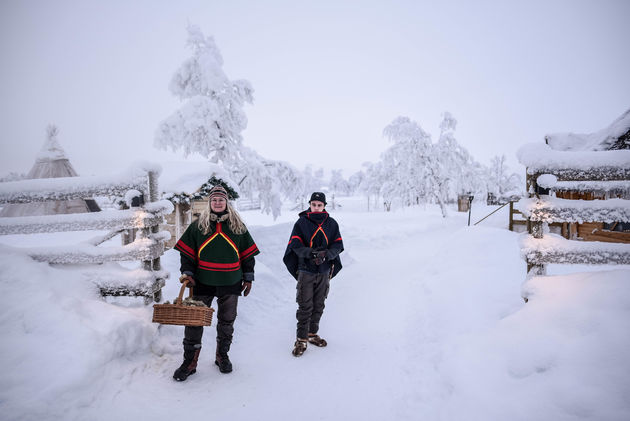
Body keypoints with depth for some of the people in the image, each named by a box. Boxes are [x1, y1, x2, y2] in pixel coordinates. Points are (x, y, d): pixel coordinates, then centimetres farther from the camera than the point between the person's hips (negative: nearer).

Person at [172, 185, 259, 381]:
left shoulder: (238, 226, 4)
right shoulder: (198, 225, 2)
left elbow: (248, 253, 8)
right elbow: (187, 251, 4)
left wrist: (248, 278, 5)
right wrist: (187, 272, -8)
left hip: (230, 284, 1)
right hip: (203, 283, -1)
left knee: (227, 321, 12)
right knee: (194, 321, 1)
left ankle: (222, 356, 31)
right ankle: (190, 362, 15)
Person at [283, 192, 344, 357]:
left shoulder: (332, 224, 5)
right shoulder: (301, 223, -3)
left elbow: (338, 245, 2)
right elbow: (295, 245, -9)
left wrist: (326, 254, -18)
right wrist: (310, 253, -26)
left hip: (324, 272, 3)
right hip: (306, 271, -3)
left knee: (319, 305, 13)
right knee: (305, 306, -4)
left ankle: (312, 333, 30)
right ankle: (301, 339, 8)